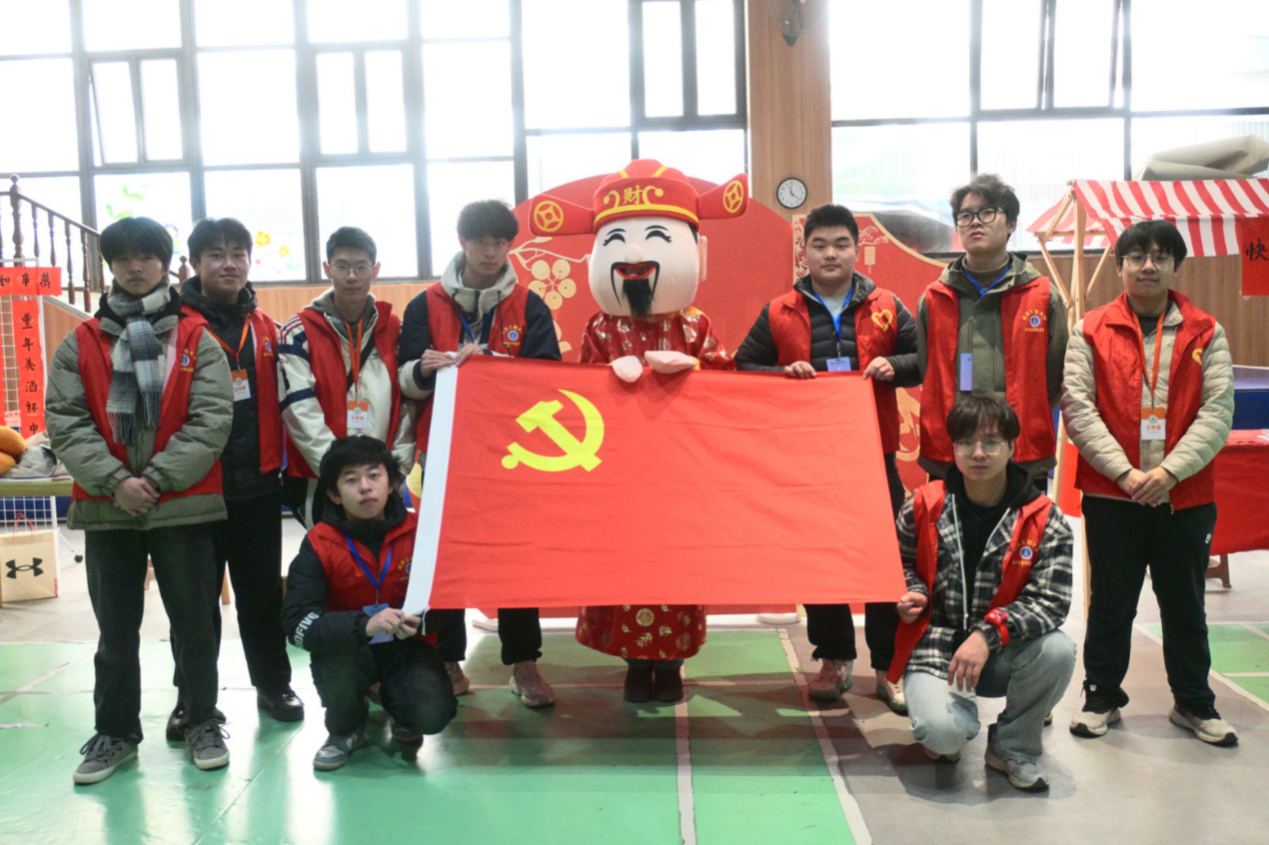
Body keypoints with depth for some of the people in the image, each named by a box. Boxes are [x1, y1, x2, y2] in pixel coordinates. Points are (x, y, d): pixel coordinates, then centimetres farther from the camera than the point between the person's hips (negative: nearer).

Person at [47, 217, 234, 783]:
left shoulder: (197, 341, 1)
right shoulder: (79, 345, 7)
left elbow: (212, 419, -7)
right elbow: (65, 422, -2)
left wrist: (157, 478, -15)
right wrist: (114, 481, -14)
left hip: (183, 505, -2)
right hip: (105, 507, 2)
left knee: (194, 621, 7)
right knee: (116, 629, 12)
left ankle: (202, 722, 23)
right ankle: (115, 732, 27)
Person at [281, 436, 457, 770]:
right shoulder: (319, 544, -13)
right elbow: (297, 623, -23)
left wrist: (418, 620, -27)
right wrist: (364, 624, -38)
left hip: (407, 647, 0)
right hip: (347, 650, 0)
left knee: (433, 713, -26)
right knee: (333, 658, -34)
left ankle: (395, 702, 14)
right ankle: (346, 730, 1)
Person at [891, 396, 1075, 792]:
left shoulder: (1045, 521, -6)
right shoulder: (923, 506, -4)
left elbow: (1051, 602, -13)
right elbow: (901, 562, 14)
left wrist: (989, 634, -27)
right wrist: (912, 593, -9)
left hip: (1001, 654, 2)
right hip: (935, 646, -1)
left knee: (1058, 650, -30)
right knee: (942, 732, -29)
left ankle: (1012, 746, 0)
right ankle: (957, 719, 15)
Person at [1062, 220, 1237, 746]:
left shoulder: (1206, 334, 4)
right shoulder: (1091, 331, 1)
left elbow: (1217, 412, -3)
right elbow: (1078, 407, -7)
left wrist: (1170, 470, -16)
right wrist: (1124, 471, -15)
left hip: (1185, 496, 1)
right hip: (1110, 495, -1)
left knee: (1185, 605, 14)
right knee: (1110, 603, 10)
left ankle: (1193, 703, 31)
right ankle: (1102, 697, 25)